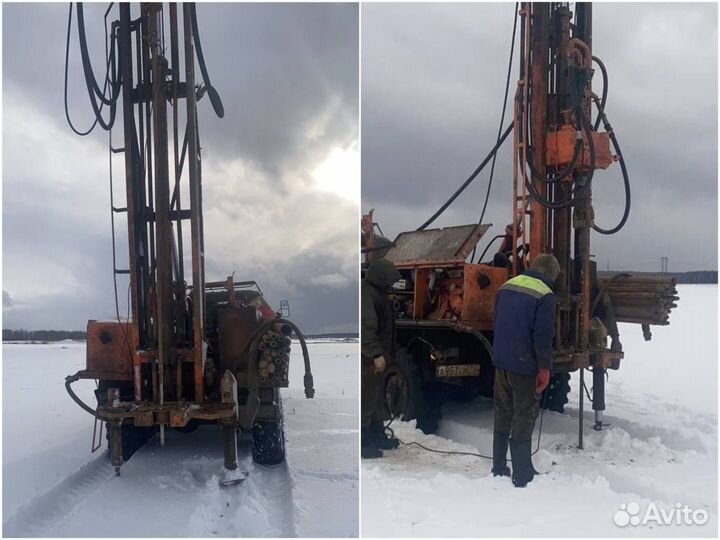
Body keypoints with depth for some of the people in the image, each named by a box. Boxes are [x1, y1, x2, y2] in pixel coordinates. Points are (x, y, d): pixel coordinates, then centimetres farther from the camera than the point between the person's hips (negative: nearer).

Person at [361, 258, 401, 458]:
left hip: (374, 357, 11)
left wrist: (382, 353, 23)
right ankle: (362, 443, 2)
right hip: (367, 358, -11)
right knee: (366, 399, -5)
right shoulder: (366, 294, -19)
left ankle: (377, 436, 30)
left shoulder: (377, 292, 16)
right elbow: (366, 327, -28)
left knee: (376, 398, 19)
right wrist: (376, 354, -31)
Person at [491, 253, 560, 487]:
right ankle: (522, 475, 9)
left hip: (501, 363, 7)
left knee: (502, 415, 15)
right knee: (524, 419, 2)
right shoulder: (544, 295, -13)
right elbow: (543, 336, -17)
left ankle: (499, 469, 23)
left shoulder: (506, 286, 9)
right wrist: (545, 368, -10)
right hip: (524, 366, -6)